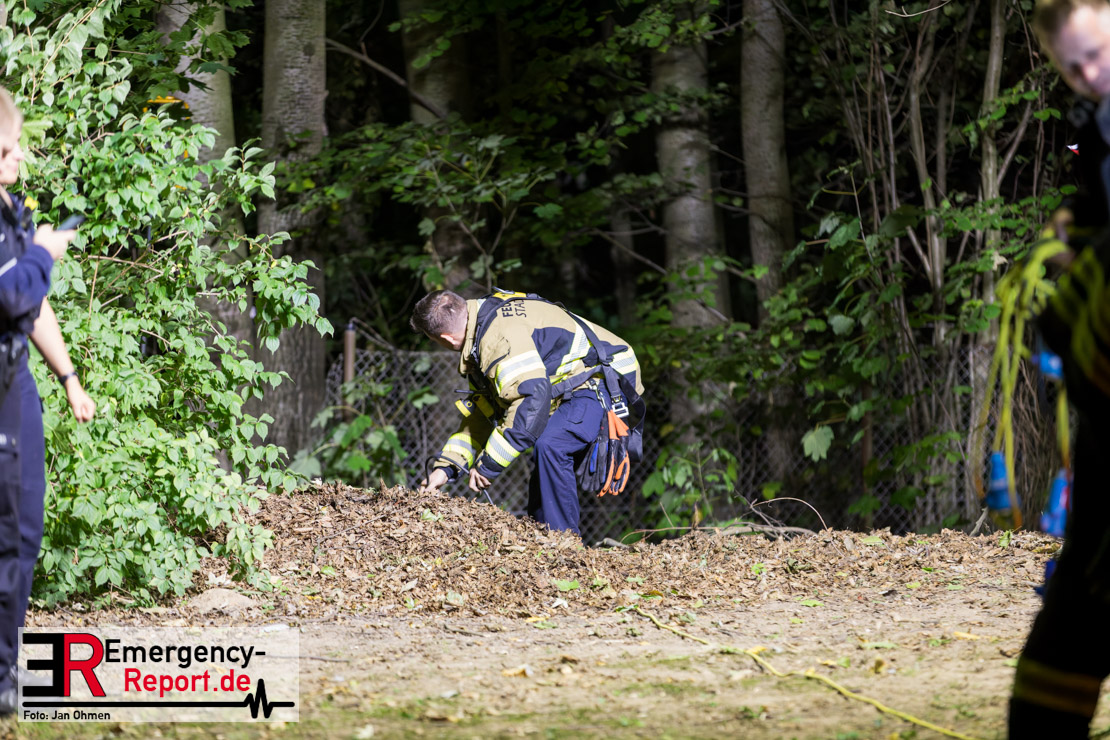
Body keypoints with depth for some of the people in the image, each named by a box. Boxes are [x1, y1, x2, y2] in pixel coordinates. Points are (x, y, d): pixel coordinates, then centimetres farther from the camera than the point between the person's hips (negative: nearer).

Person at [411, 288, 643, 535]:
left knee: (550, 446, -30)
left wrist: (487, 466, -26)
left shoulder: (501, 335, -27)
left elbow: (532, 401, -35)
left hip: (604, 382, -11)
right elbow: (481, 413, 17)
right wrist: (446, 467, 8)